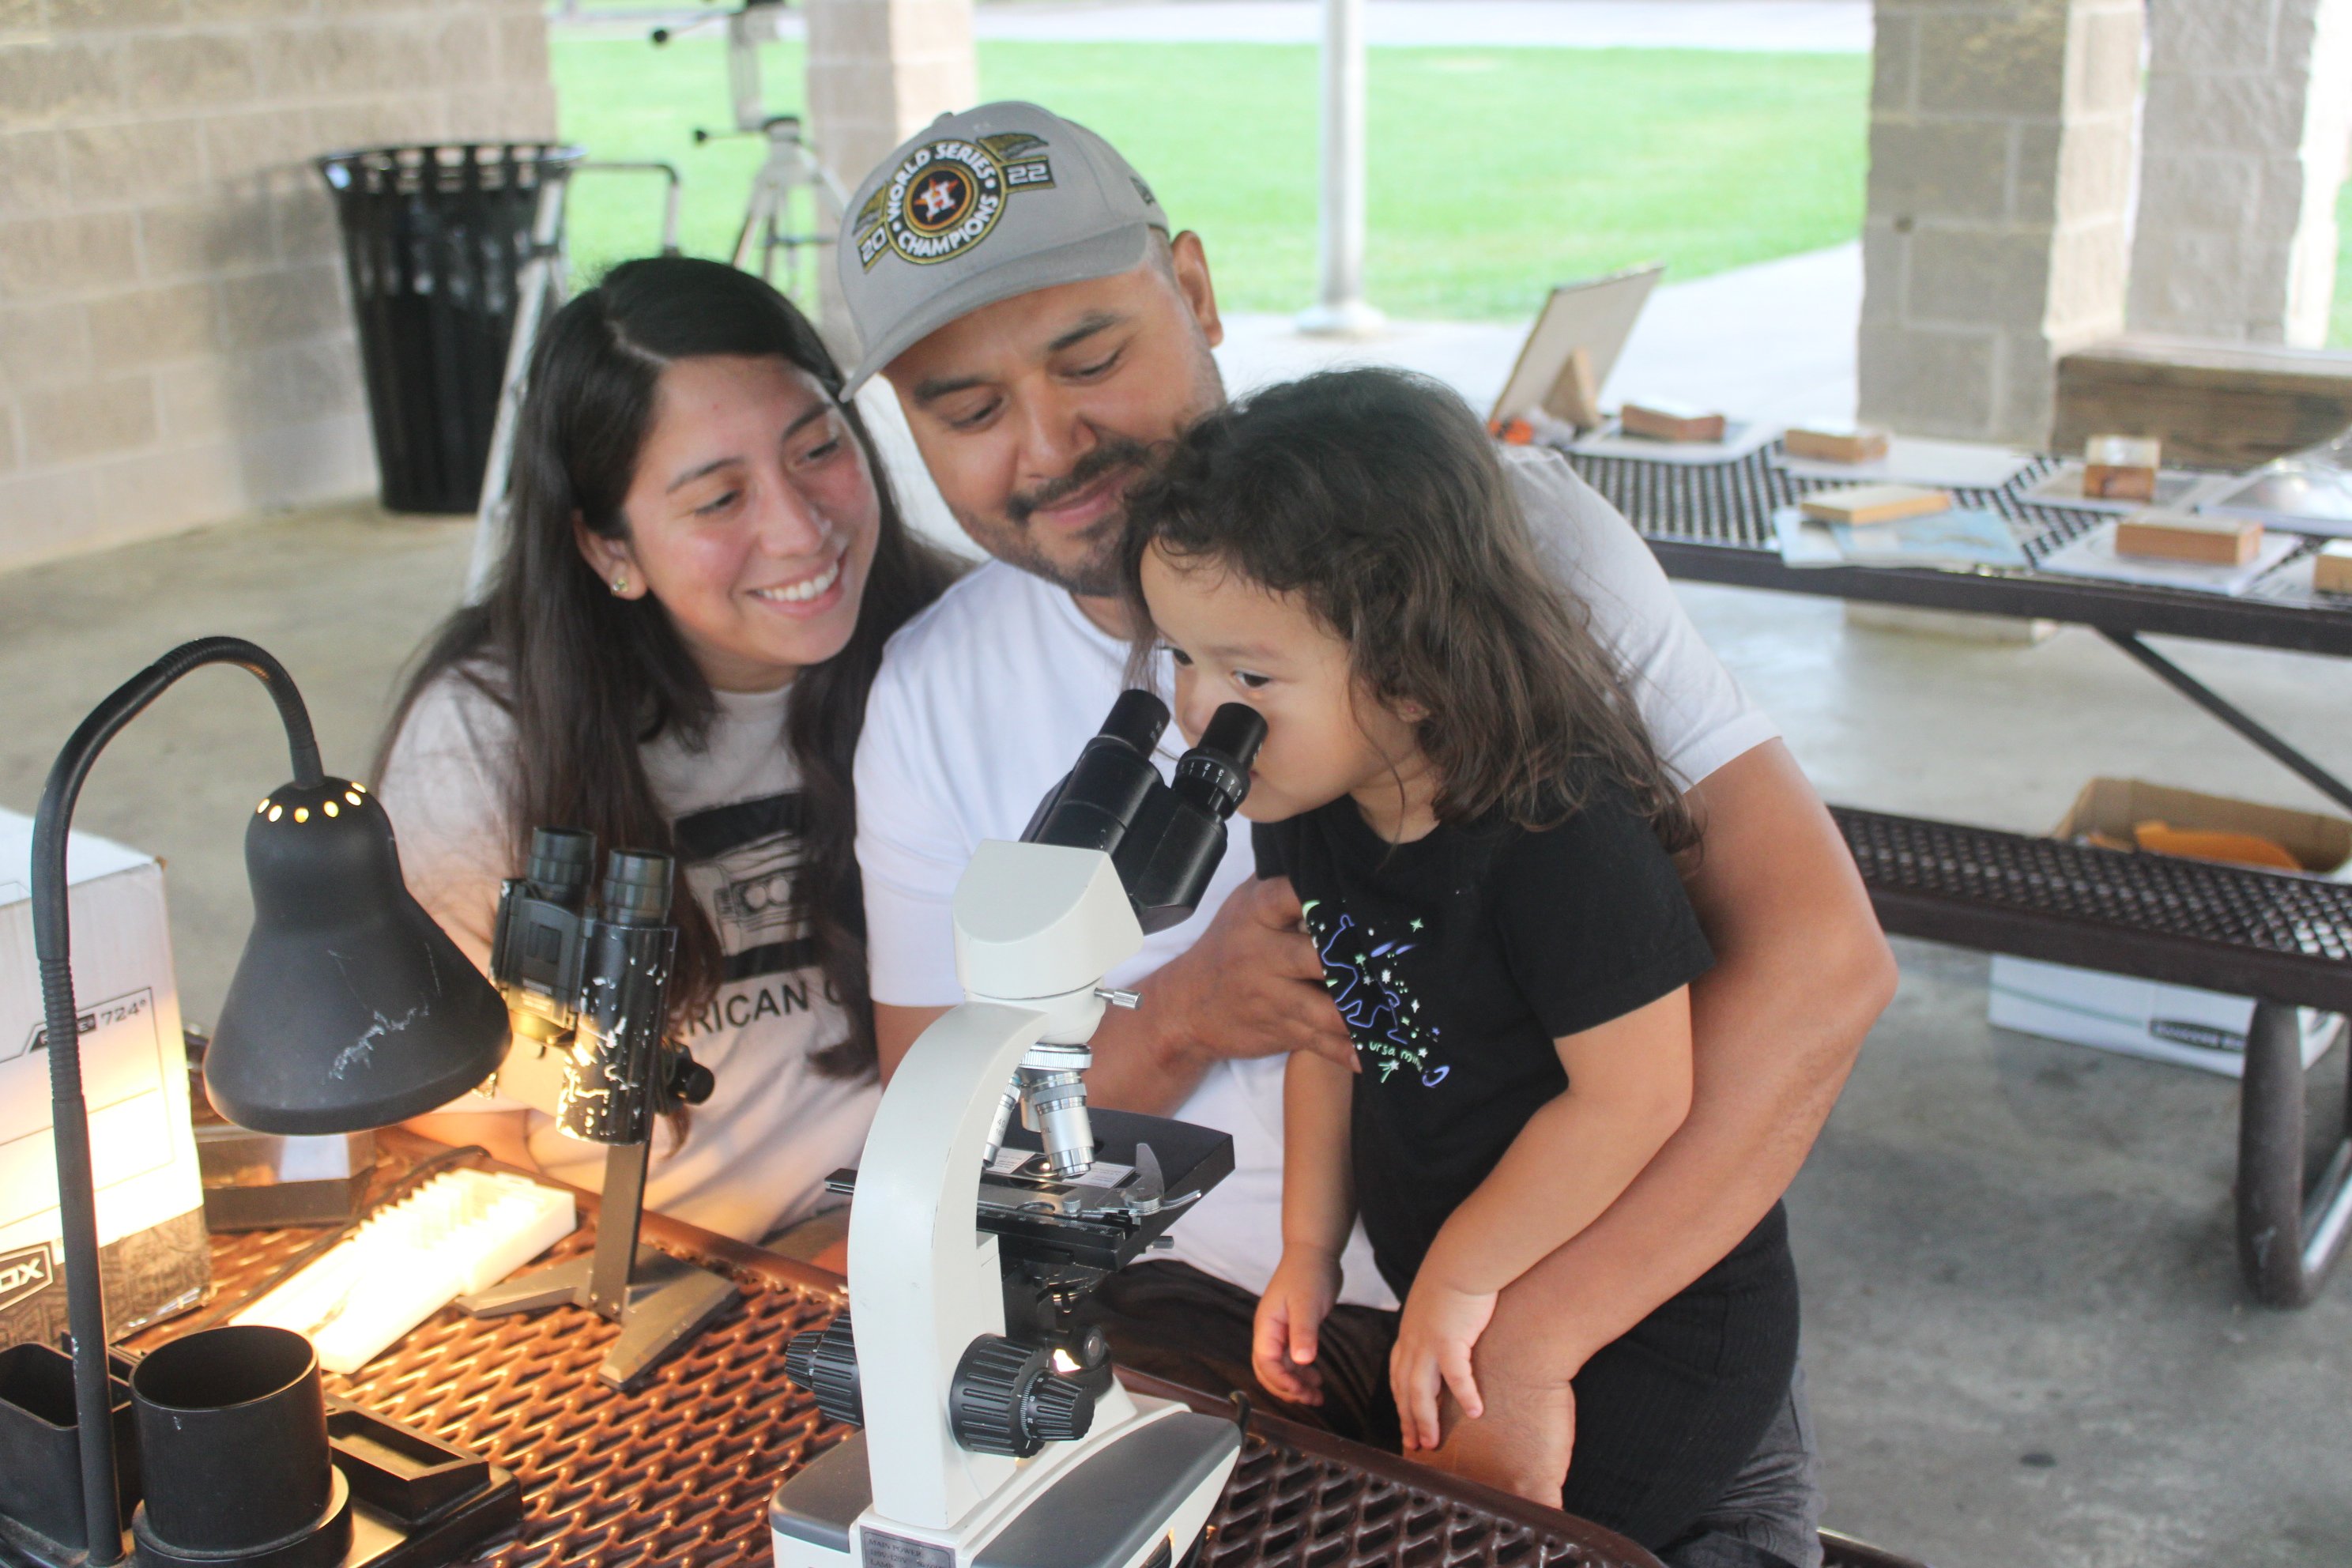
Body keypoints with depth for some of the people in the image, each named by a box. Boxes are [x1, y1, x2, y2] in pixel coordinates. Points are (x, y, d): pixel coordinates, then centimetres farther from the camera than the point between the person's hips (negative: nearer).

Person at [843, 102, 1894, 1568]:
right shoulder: (929, 703, 0)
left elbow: (1820, 954, -19)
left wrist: (1522, 1343, -27)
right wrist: (1183, 1015, -16)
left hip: (1605, 1308, -2)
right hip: (1205, 1309, 3)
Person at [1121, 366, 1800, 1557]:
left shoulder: (1563, 839, -29)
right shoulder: (1306, 814, -5)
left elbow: (1635, 1098, -26)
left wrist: (1459, 1272, -17)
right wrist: (1308, 1253, 6)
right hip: (1461, 1316, 7)